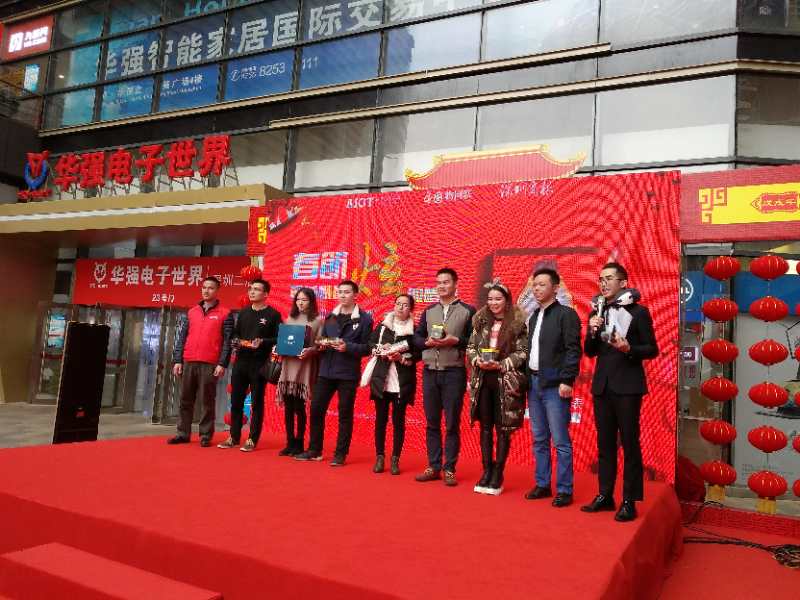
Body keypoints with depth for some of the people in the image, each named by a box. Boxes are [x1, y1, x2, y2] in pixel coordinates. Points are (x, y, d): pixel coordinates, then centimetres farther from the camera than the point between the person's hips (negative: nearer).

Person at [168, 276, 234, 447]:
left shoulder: (225, 314, 1)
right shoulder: (191, 312, 14)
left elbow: (227, 341, -4)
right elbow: (181, 337, 13)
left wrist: (222, 364, -12)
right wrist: (177, 360, 6)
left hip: (210, 364, -4)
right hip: (188, 363, 4)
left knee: (207, 401, 1)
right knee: (186, 400, 9)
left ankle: (206, 436, 9)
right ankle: (183, 434, 17)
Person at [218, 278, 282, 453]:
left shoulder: (273, 314, -3)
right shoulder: (243, 312, 15)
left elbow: (278, 338, -7)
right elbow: (235, 333, 20)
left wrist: (262, 342, -21)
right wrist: (236, 341, -1)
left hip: (260, 364, -5)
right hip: (241, 361, 5)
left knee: (257, 402, 2)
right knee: (236, 400, 9)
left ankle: (252, 440, 9)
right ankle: (234, 437, 20)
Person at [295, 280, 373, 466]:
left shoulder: (364, 318, -3)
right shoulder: (330, 316, 13)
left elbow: (367, 347, -7)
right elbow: (323, 339, 17)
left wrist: (347, 347, -20)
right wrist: (322, 344, -5)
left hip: (348, 373, -5)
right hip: (326, 371, 5)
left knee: (345, 414, 4)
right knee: (316, 409, 5)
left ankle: (340, 454, 14)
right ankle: (314, 450, 20)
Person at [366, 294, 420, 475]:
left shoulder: (414, 330, 1)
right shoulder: (382, 326, 7)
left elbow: (418, 354, -4)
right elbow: (370, 343, 8)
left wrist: (402, 358, -18)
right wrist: (380, 350, -10)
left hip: (402, 383, -1)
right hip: (381, 380, 2)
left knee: (398, 421, 5)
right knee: (380, 419, 6)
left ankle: (395, 459, 14)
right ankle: (379, 457, 16)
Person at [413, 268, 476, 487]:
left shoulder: (468, 311, 0)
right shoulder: (428, 311, 12)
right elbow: (416, 337, 13)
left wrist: (455, 341, -16)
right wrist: (428, 342, -7)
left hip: (454, 372, -4)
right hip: (430, 371, 4)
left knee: (452, 424, 2)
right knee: (432, 423, 9)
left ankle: (449, 469, 12)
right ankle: (433, 467, 18)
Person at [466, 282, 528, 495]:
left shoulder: (518, 323, -3)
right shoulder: (481, 321, 10)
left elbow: (522, 352, -7)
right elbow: (470, 347, 11)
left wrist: (501, 365, -17)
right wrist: (477, 360, -9)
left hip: (505, 381, -4)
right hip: (482, 380, 4)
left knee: (503, 428, 3)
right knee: (485, 426, 9)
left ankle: (498, 474, 13)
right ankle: (487, 470, 19)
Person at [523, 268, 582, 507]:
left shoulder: (566, 314, -7)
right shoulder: (534, 317, 16)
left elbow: (573, 350, -13)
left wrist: (566, 380, -18)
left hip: (554, 385, -7)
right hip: (534, 382, 7)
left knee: (560, 441, -1)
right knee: (539, 440, 13)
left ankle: (564, 490, 8)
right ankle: (542, 485, 23)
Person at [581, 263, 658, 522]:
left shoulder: (638, 311, -5)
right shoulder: (596, 312, 8)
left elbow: (652, 349, -4)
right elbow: (590, 352, 10)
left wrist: (629, 349, -21)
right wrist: (592, 332, -8)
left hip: (627, 386, -5)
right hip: (602, 385, 5)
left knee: (630, 444, 3)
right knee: (605, 443, 12)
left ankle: (629, 501, 12)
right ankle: (605, 495, 23)